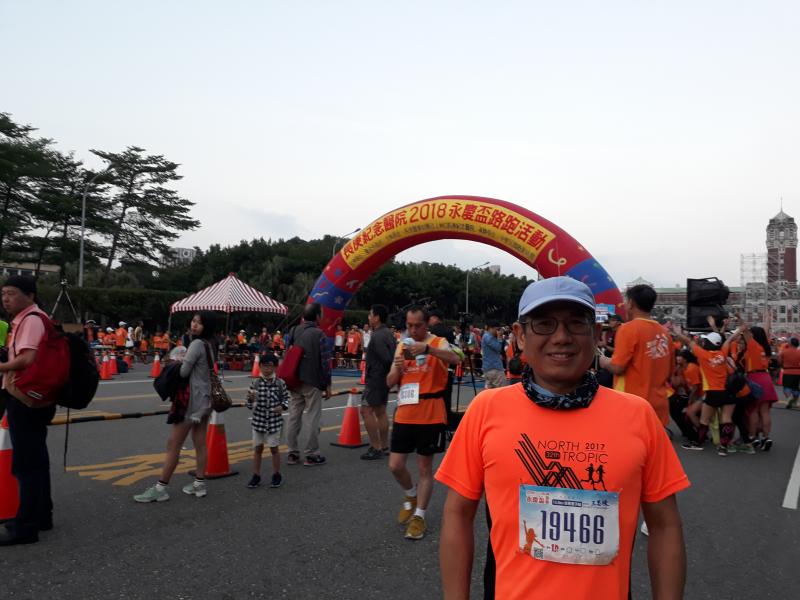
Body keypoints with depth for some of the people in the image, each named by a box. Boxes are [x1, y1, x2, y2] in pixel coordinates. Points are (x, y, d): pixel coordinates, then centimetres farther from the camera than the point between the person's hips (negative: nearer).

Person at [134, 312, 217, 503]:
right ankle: (199, 484, 16)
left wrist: (179, 360, 3)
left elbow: (183, 371, -16)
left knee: (173, 444, -4)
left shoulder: (197, 343, -15)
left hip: (192, 400, -9)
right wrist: (183, 359, 3)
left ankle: (160, 488, 1)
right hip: (205, 399, 9)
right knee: (200, 444, 11)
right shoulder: (208, 345, 12)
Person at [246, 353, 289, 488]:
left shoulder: (280, 383, -7)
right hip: (258, 421, 1)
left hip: (274, 422, -1)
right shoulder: (255, 383, -5)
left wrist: (282, 406, -15)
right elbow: (250, 405, -1)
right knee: (258, 448, 10)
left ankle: (276, 475, 22)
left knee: (274, 448, 8)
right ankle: (256, 475, 23)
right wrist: (251, 399, -22)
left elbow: (286, 398, 5)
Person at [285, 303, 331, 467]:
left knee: (294, 417, 10)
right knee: (312, 419, 1)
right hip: (313, 383, -6)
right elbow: (325, 362, -11)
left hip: (294, 382, 6)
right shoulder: (319, 334, -10)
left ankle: (292, 453, 16)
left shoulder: (294, 331, 7)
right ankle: (312, 455, 6)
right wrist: (327, 384, -4)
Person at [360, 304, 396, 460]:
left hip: (375, 377, -10)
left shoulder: (377, 336, -18)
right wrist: (390, 374, 15)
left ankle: (376, 447, -8)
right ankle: (384, 446, 19)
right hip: (386, 378, 10)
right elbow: (393, 357, 16)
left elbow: (386, 358, -25)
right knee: (380, 411, 14)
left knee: (366, 411, -8)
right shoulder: (388, 333, 13)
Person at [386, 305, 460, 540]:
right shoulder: (402, 345, 8)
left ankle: (419, 516, 19)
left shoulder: (438, 343, -5)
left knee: (425, 467, 7)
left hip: (431, 416, -4)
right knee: (395, 465, 5)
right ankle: (411, 495, 34)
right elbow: (389, 383, 8)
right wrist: (397, 368, -14)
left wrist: (427, 348, -43)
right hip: (404, 415, 4)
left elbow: (455, 359, -29)